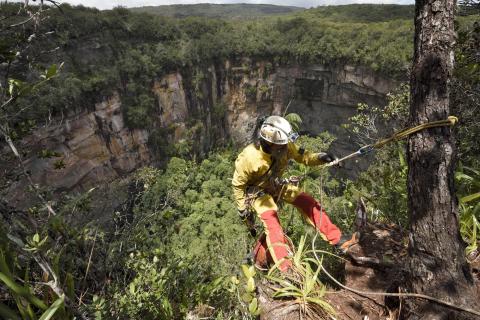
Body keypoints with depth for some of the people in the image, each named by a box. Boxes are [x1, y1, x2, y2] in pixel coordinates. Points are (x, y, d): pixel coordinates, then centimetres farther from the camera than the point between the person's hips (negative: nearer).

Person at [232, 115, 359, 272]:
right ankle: (287, 269, -14)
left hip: (276, 185, 5)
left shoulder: (285, 146, -22)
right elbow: (238, 184, -19)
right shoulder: (249, 157, -33)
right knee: (272, 224, -20)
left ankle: (337, 239, 4)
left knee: (308, 202, -6)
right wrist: (242, 207, -12)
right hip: (258, 192, -5)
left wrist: (319, 158, -27)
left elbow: (302, 156, -7)